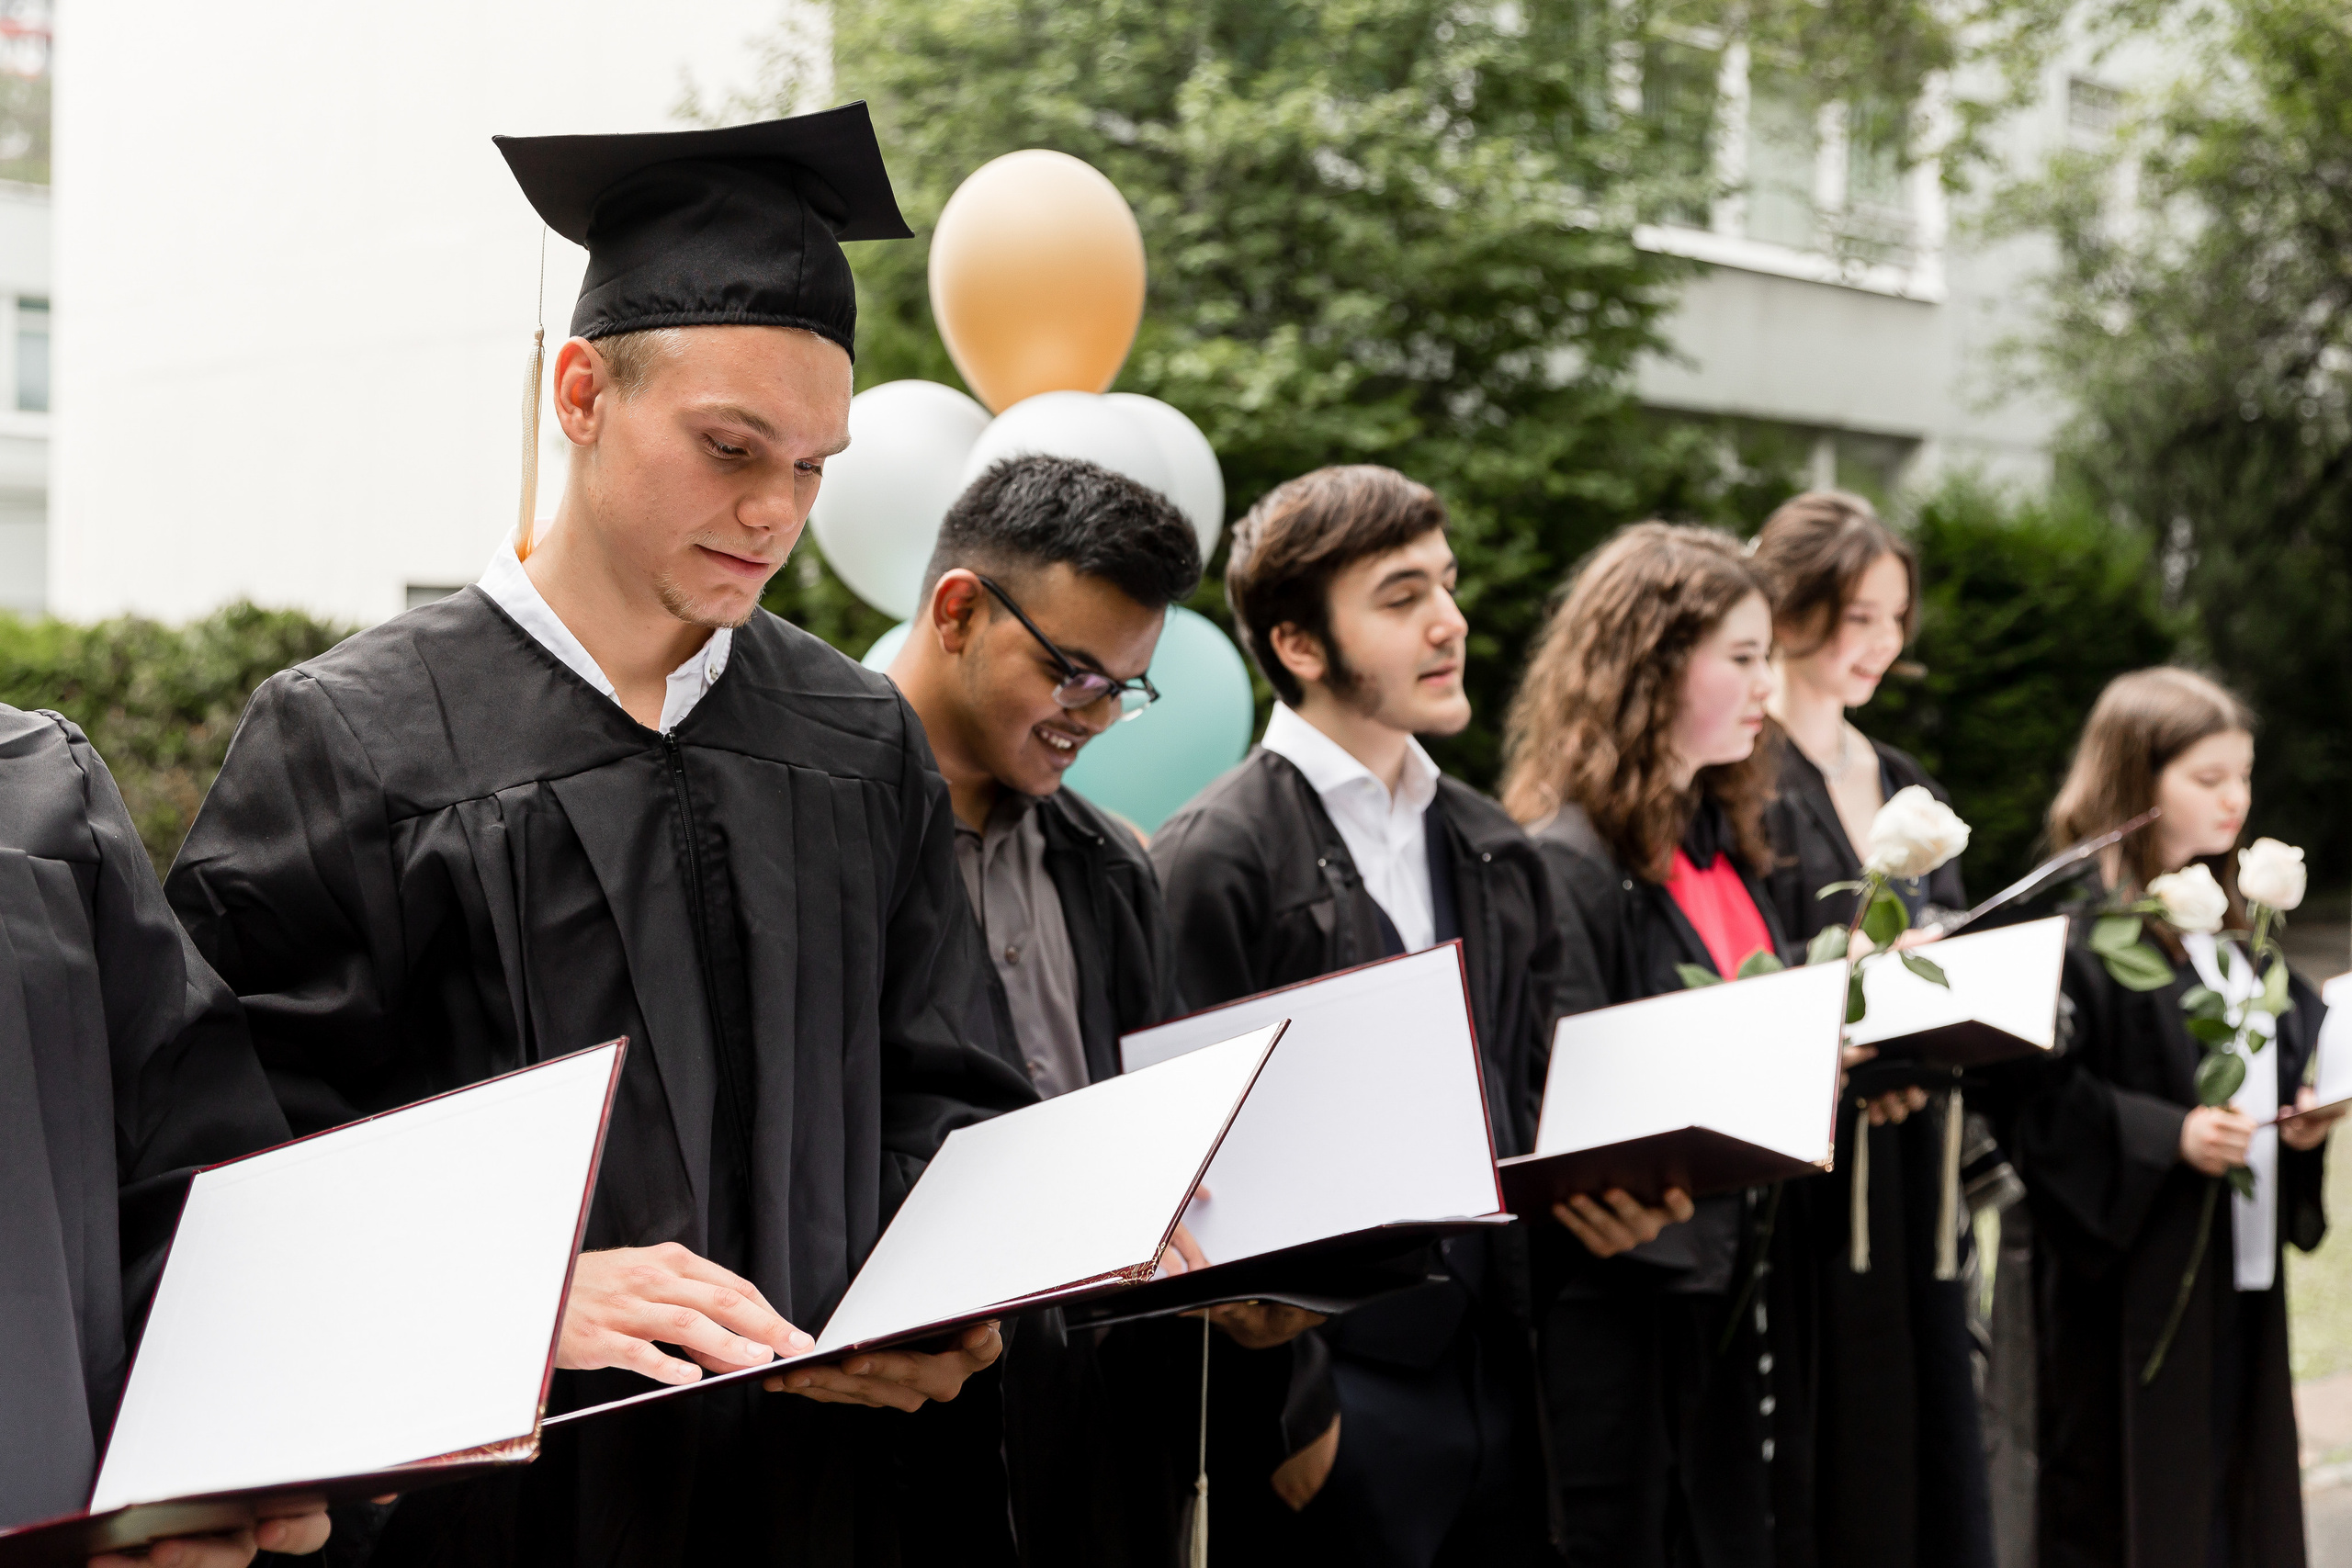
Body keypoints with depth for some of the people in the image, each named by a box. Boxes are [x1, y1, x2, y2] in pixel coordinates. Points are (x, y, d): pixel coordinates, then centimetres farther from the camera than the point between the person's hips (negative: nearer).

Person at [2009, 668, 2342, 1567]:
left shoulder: (2225, 919, 13)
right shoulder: (2078, 927, -15)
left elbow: (2281, 1046, 21)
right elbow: (2039, 1096, -21)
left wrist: (2305, 1112, 2)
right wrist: (2170, 1137, -26)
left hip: (2238, 1267, 8)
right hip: (2133, 1274, -8)